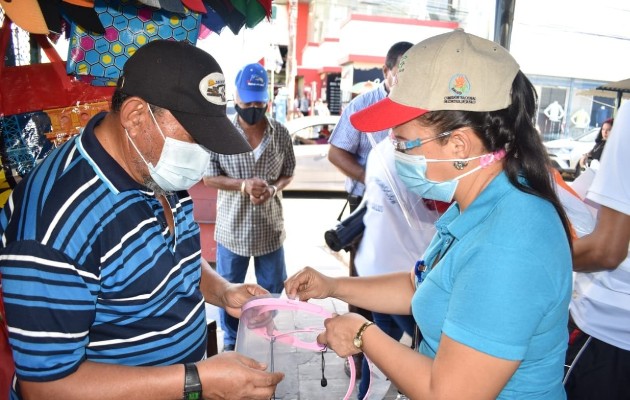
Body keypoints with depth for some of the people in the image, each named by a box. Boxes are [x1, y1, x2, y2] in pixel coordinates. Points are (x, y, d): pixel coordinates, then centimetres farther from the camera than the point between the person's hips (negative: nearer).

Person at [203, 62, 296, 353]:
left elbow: (288, 173, 5)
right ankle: (231, 341, 40)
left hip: (270, 227, 2)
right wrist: (243, 185, -23)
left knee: (272, 292, 17)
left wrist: (273, 189, -16)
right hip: (232, 228, -1)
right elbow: (209, 176, -8)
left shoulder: (280, 133, -2)